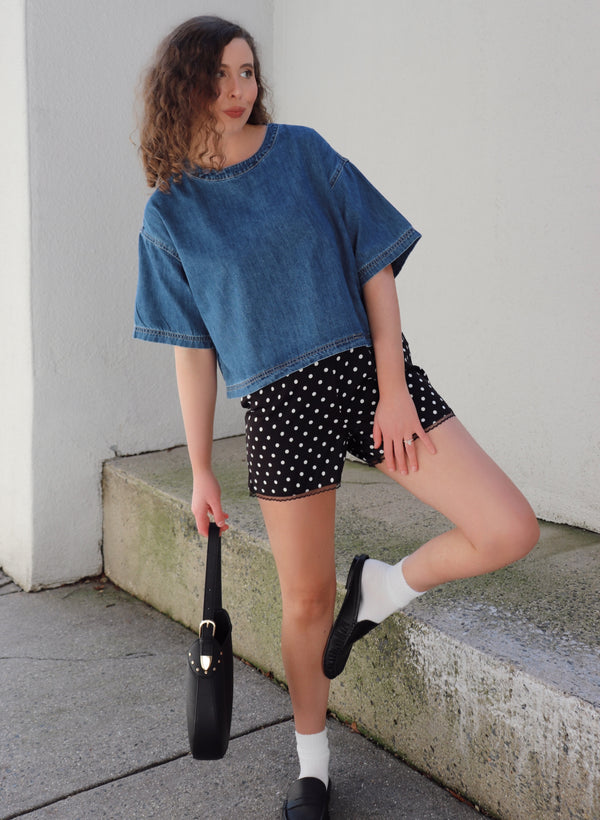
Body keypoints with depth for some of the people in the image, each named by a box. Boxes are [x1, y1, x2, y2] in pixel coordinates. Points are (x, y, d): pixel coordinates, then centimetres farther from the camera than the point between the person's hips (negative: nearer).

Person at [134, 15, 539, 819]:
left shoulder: (303, 153, 4)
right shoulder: (170, 214, 4)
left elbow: (375, 269, 1)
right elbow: (194, 352, 5)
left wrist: (394, 388, -8)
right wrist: (201, 472, 5)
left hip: (370, 369, 1)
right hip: (282, 404, -1)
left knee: (510, 531, -11)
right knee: (306, 600, 7)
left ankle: (381, 587, 16)